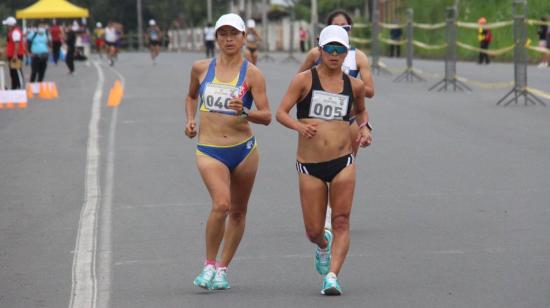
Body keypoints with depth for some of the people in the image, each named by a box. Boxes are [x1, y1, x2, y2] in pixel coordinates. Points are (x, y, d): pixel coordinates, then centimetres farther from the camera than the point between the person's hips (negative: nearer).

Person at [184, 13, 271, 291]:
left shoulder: (252, 74, -3)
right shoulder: (201, 68, 4)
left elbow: (266, 117, -7)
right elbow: (191, 96, 24)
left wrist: (244, 112, -26)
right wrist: (190, 121, 7)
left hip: (243, 149, 1)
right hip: (209, 150, -1)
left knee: (238, 212, 10)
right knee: (221, 204, -22)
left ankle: (222, 269, 26)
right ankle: (209, 265, -5)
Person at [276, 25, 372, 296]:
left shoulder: (354, 85, 6)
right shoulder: (304, 80, -2)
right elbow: (281, 113, -7)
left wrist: (364, 128, 6)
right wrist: (299, 126, -27)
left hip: (343, 163, 1)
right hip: (310, 165, -1)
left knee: (341, 222, -10)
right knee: (314, 231, 5)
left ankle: (332, 276, -9)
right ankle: (323, 245, 39)